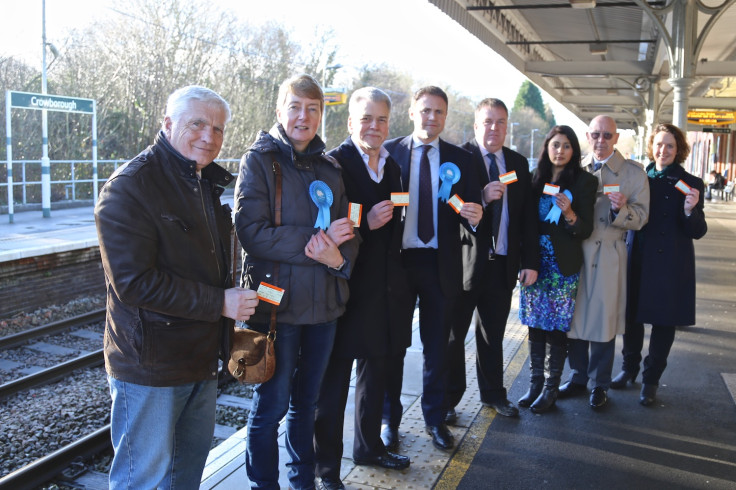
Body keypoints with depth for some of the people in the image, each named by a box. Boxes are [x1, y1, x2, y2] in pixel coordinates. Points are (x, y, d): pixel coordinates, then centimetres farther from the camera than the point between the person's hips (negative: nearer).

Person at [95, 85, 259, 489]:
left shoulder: (206, 184, 11)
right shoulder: (130, 187, -17)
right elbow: (133, 282, -24)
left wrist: (233, 298, 9)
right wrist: (218, 303, -22)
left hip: (201, 359, 8)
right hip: (149, 368, -8)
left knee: (193, 453, 22)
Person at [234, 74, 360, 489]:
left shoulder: (329, 167, 11)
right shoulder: (259, 161, -5)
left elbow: (348, 230, 9)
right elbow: (252, 232, -16)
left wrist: (340, 257, -13)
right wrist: (318, 238, -19)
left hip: (324, 302, 5)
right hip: (277, 301, -5)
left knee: (307, 400, 18)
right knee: (271, 405, 6)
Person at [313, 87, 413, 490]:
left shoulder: (391, 166, 12)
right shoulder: (334, 163, -12)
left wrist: (396, 273, 7)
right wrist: (365, 223, -26)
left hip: (384, 288, 8)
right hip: (347, 287, -7)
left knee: (376, 372, 21)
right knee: (334, 381, 4)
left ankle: (369, 445, 40)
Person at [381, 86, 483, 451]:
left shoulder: (459, 159, 6)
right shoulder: (389, 153, 0)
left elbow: (471, 209, 4)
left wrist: (475, 216, -18)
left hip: (440, 264, 2)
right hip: (397, 259, -1)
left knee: (437, 346, 12)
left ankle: (435, 418, 30)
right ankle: (389, 418, 27)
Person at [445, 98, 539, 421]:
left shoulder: (518, 163, 10)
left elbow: (528, 216, 10)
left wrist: (530, 261, 6)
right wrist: (482, 198, -25)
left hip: (503, 263, 5)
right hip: (465, 261, -4)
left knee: (493, 334, 17)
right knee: (454, 334, 7)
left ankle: (493, 392, 34)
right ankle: (448, 399, 21)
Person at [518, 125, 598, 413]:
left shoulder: (583, 181, -2)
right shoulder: (535, 178, 8)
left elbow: (586, 230, -3)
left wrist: (569, 214, -23)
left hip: (563, 265, -3)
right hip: (535, 261, 3)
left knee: (557, 327, 1)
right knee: (535, 324, 8)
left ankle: (551, 388, 12)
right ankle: (535, 383, 19)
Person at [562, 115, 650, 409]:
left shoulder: (634, 172, 1)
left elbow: (641, 217, -4)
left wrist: (622, 209, -23)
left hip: (608, 257, -2)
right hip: (575, 253, 3)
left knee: (604, 320, 4)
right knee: (575, 317, 9)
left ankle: (599, 384, 22)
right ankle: (578, 377, 26)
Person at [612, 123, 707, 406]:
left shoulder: (690, 185, -2)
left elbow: (698, 231, -4)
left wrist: (690, 211, -23)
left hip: (672, 266, -2)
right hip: (638, 262, 2)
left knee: (664, 323, 7)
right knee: (632, 317, 11)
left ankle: (651, 380, 22)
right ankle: (630, 368, 33)